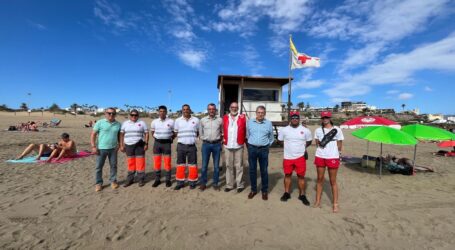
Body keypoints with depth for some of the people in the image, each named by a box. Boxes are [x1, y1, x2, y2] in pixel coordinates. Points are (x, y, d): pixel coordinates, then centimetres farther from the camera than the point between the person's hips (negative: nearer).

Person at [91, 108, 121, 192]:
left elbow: (119, 135, 12)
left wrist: (119, 145, 2)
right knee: (99, 166, 6)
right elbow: (93, 134, -4)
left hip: (113, 149, 2)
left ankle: (113, 181, 24)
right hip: (101, 148, -2)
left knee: (113, 166, 9)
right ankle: (98, 183, 20)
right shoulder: (100, 122, -5)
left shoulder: (118, 124, 4)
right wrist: (93, 146, -10)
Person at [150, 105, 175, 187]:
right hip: (157, 143, 2)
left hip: (167, 143, -2)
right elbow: (152, 133, 16)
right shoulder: (154, 122, 5)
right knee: (156, 162, 4)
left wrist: (171, 139, -2)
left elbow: (174, 133, 8)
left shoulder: (171, 121, -1)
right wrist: (157, 138, 5)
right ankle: (157, 180, 17)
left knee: (167, 162, 0)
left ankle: (168, 180, 12)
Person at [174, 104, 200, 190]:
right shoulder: (178, 120, 5)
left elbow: (198, 132, 12)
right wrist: (182, 138, 4)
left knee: (192, 164, 5)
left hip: (192, 146, -1)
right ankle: (180, 182, 19)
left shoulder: (196, 120, 4)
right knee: (180, 164, 8)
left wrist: (192, 138, 3)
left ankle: (192, 182, 18)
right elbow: (176, 133, 13)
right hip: (181, 145, 1)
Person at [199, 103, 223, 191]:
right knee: (204, 165, 5)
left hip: (217, 144, 0)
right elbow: (200, 133, 13)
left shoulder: (220, 120, 1)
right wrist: (205, 139, 7)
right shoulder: (203, 120, 3)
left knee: (216, 165, 7)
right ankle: (203, 183, 19)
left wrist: (218, 139, 6)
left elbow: (222, 132, 12)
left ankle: (215, 183, 20)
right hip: (206, 144, 0)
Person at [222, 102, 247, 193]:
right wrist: (223, 138, 6)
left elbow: (246, 130, 2)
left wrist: (244, 140, -2)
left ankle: (240, 185, 18)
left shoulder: (243, 117, 1)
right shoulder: (225, 118, 7)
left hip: (239, 146, -2)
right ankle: (229, 185, 22)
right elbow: (223, 130, 14)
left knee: (239, 166, 6)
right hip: (227, 146, 2)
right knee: (228, 166, 11)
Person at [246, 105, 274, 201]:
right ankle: (253, 189, 23)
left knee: (264, 170, 7)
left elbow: (271, 137, 11)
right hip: (252, 148, 1)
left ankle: (264, 191, 21)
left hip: (263, 149, -1)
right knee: (252, 170, 8)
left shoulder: (268, 123, 0)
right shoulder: (250, 122, 2)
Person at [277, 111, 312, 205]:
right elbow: (280, 140, 10)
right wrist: (289, 146, 6)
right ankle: (287, 193, 27)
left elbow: (309, 141, 13)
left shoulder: (305, 130, -3)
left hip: (300, 157, 0)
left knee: (301, 176, 7)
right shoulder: (284, 130, -3)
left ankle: (302, 195, 23)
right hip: (287, 157, 1)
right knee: (287, 175, 12)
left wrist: (302, 147, 5)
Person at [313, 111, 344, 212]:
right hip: (320, 157, 3)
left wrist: (339, 155, 0)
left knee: (333, 181, 5)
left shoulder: (337, 130, -2)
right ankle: (318, 201, 22)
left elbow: (340, 144, 3)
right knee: (319, 179, 11)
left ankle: (335, 204, 16)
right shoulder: (318, 130, 7)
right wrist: (320, 144, -6)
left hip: (333, 157, -3)